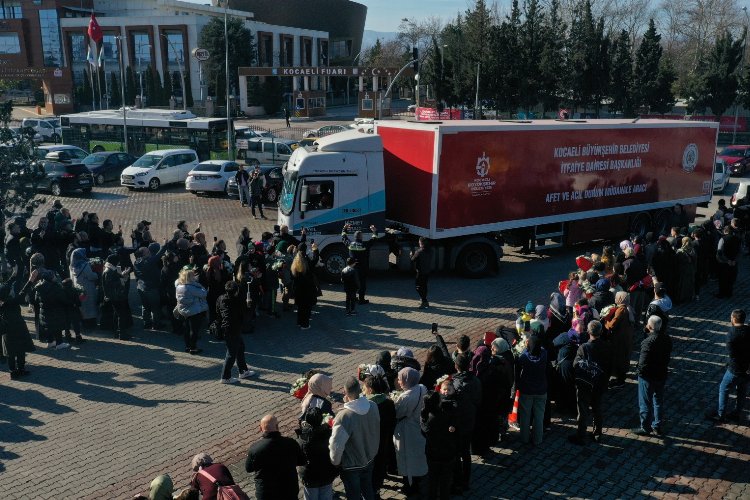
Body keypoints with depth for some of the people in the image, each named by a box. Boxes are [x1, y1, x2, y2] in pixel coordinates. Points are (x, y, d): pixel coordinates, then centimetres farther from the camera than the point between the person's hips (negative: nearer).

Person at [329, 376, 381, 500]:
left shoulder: (344, 416, -35)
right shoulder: (373, 406, -14)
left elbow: (336, 445, -31)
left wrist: (335, 461, -12)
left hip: (351, 466, -5)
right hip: (369, 459, 5)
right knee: (368, 490, 28)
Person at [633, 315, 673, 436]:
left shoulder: (648, 342, -30)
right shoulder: (667, 338, -6)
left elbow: (643, 363, -26)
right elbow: (668, 355, 6)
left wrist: (640, 371, -7)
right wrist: (663, 367, 16)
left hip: (648, 377, -7)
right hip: (662, 374, 7)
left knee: (646, 403, 10)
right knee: (658, 400, 23)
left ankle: (645, 428, 23)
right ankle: (657, 426, 36)